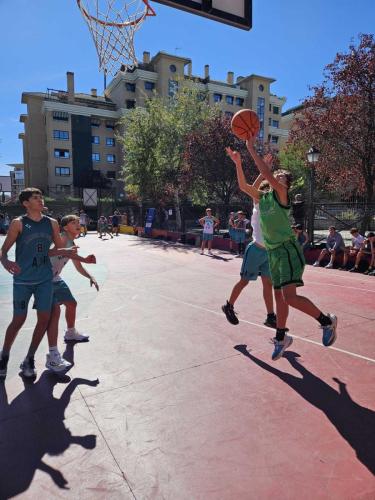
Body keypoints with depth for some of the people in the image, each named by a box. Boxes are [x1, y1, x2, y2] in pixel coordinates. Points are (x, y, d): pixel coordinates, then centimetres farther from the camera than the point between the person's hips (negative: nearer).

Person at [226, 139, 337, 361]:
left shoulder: (282, 195, -6)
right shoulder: (263, 197, 14)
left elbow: (268, 175, -20)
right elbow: (243, 185, 13)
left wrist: (252, 149, -16)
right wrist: (238, 163, 2)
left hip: (288, 250, -7)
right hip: (273, 252, 8)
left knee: (289, 296, -17)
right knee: (280, 297, 14)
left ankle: (327, 321, 3)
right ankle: (281, 338, 27)